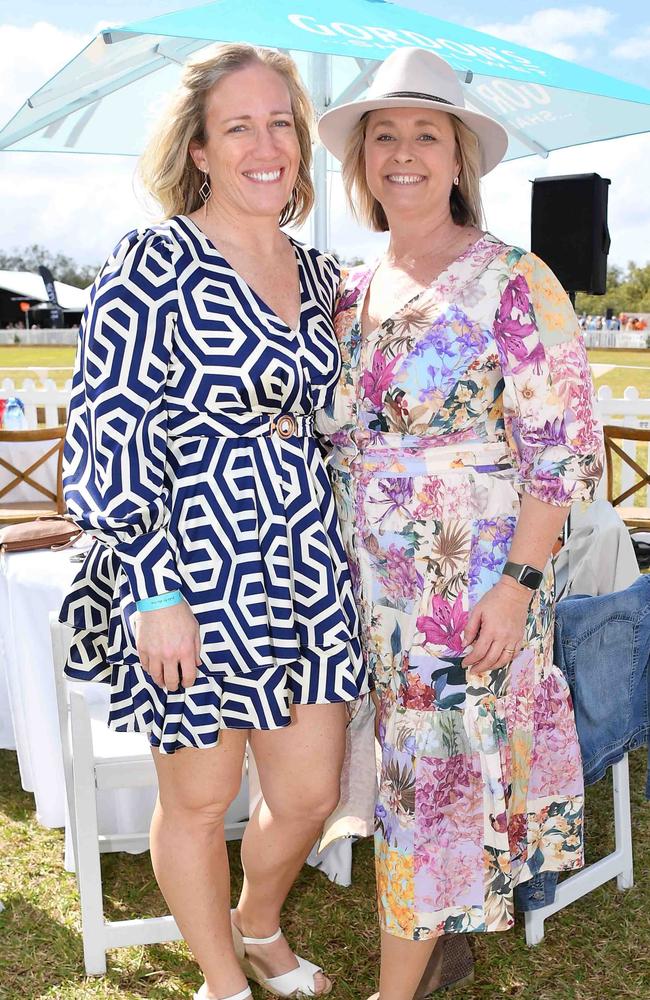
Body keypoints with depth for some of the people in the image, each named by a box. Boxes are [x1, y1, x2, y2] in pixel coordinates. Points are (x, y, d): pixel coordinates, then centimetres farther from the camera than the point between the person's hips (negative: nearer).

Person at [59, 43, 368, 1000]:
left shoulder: (320, 272, 10)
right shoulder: (153, 263, -11)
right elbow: (113, 434, -15)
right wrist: (154, 591, -19)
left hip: (307, 565, 6)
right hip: (195, 571, -6)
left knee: (310, 793, 14)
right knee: (199, 800, 12)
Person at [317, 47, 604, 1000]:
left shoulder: (514, 282, -10)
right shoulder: (351, 293, 8)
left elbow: (561, 447, -12)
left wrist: (517, 580, -17)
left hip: (474, 588, -5)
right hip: (374, 584, 6)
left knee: (435, 772, 5)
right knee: (411, 766, 16)